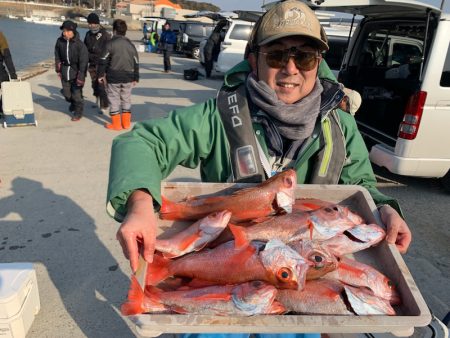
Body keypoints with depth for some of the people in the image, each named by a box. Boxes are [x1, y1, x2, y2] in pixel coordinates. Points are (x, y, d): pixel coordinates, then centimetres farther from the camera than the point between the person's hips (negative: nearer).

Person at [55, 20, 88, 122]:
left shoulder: (80, 44, -17)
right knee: (66, 93, 13)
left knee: (77, 94, 0)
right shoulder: (60, 41, -3)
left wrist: (80, 76, -18)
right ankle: (73, 104, 44)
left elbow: (83, 61, -16)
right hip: (65, 72, 5)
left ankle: (78, 112, 20)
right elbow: (57, 56, 11)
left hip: (76, 71, -5)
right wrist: (58, 70, 11)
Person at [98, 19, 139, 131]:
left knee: (114, 99, 5)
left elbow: (103, 61, -8)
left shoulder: (110, 43, -7)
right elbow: (136, 63, 11)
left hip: (113, 77, -4)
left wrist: (101, 74, 1)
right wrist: (136, 78, 18)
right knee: (126, 98, 15)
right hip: (128, 77, 4)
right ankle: (126, 122, 18)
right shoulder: (131, 45, 7)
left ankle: (116, 124, 8)